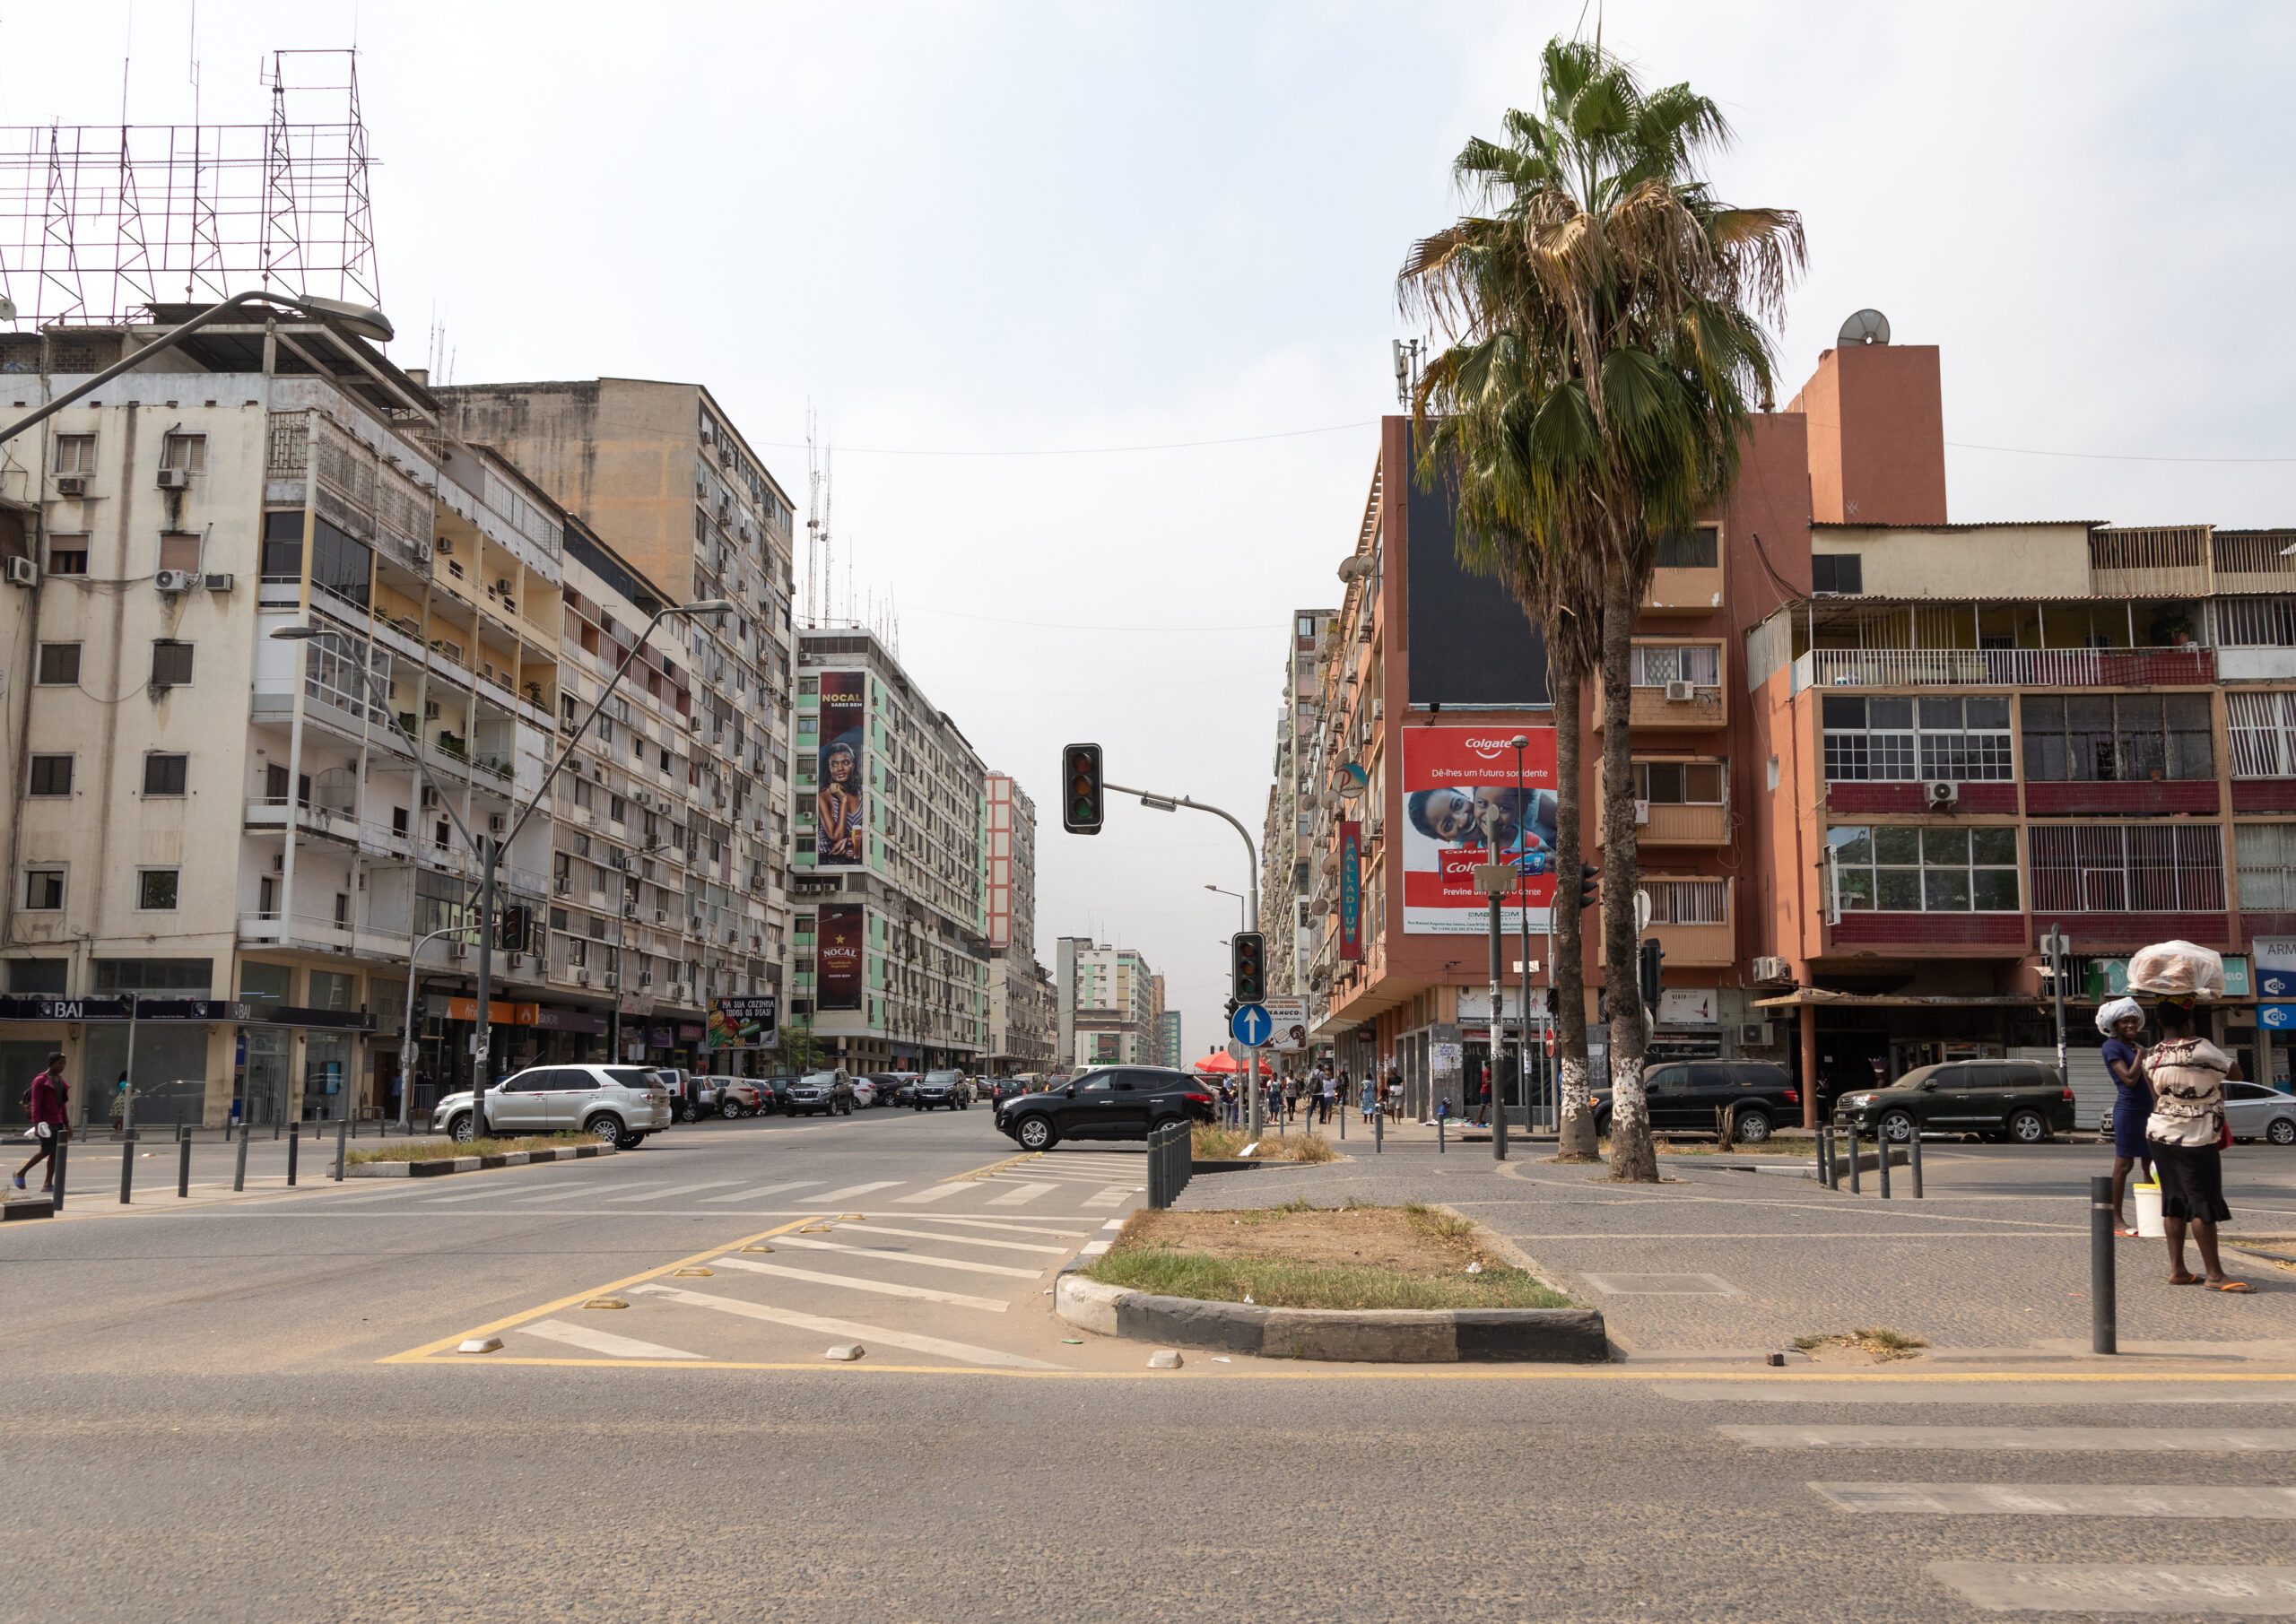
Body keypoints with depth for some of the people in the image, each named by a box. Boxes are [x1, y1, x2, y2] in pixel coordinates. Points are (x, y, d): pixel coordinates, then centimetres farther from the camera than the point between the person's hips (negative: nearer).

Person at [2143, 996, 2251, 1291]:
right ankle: (2214, 1274, 1)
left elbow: (2157, 1096, 9)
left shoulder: (2151, 1057, 2)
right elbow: (2235, 1072, -5)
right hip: (2195, 1138, -6)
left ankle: (2177, 1270, 12)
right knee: (2204, 1204, -2)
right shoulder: (2200, 1049, -18)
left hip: (2160, 1133, 7)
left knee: (2174, 1201, 10)